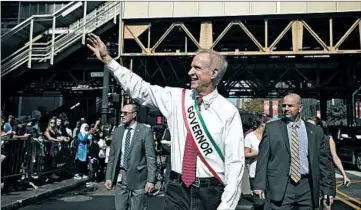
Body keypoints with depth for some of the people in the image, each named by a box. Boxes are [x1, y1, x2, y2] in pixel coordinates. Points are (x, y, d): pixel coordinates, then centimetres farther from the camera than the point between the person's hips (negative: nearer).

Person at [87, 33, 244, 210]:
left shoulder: (228, 112, -9)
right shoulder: (176, 98, 1)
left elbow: (235, 162, -10)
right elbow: (140, 89, 5)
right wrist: (107, 59, 4)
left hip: (210, 193, -3)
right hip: (177, 189, 3)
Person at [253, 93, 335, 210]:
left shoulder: (315, 131, 6)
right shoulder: (271, 128, 2)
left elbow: (323, 161, 8)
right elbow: (263, 157, -1)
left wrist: (328, 189, 5)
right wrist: (260, 184, -6)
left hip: (307, 187, 2)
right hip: (281, 186, -2)